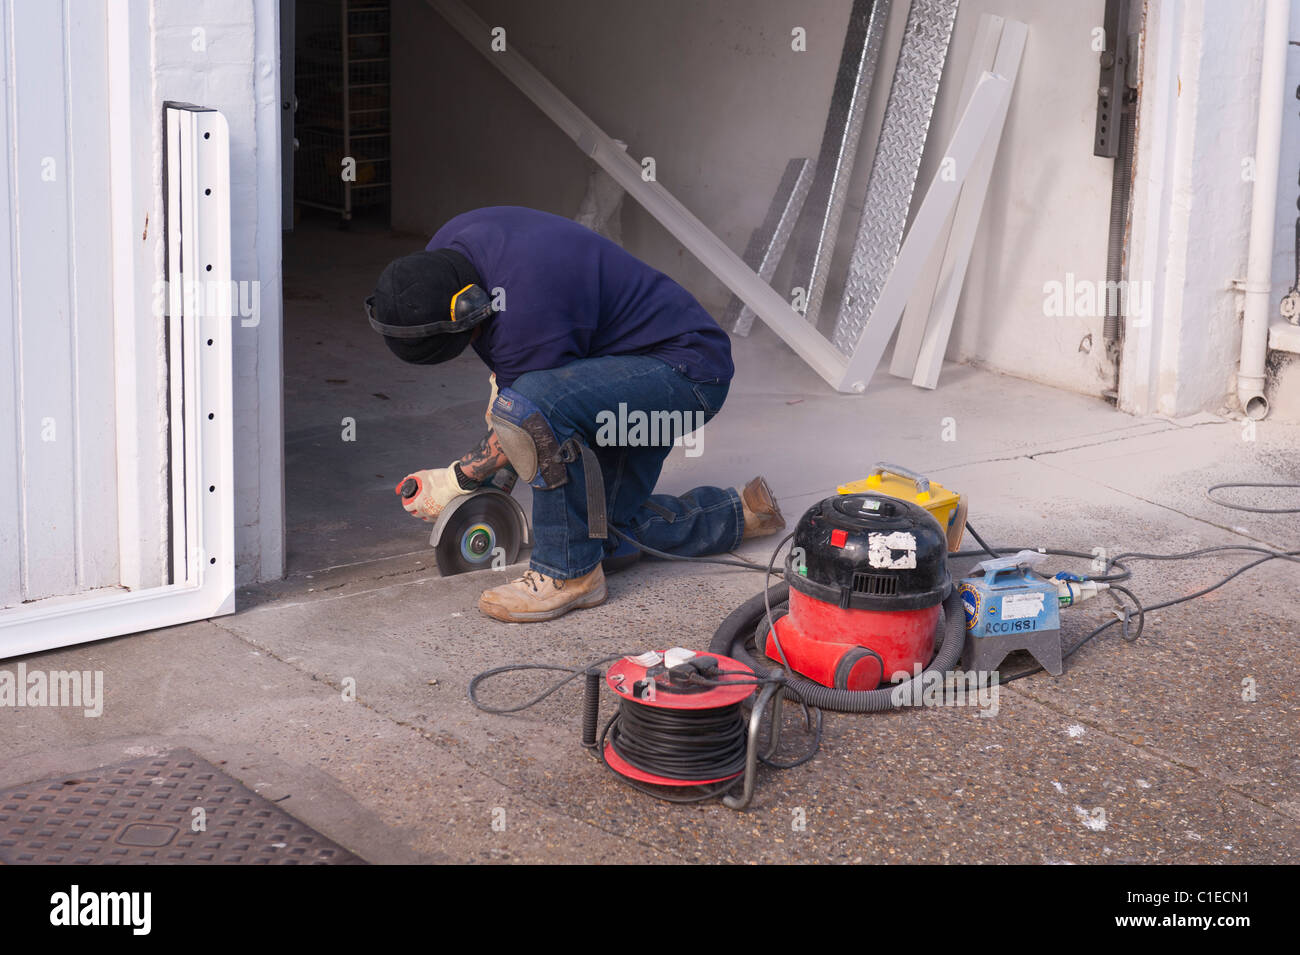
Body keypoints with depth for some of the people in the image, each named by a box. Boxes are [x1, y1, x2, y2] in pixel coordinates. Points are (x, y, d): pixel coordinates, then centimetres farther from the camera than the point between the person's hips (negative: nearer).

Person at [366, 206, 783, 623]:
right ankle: (740, 511, 29)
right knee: (613, 539, 8)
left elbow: (531, 416, -18)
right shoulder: (447, 249, -7)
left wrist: (456, 480, -7)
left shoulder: (526, 317, -34)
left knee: (533, 408, -35)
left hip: (687, 371, -10)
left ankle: (570, 573, -19)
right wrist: (500, 377, 10)